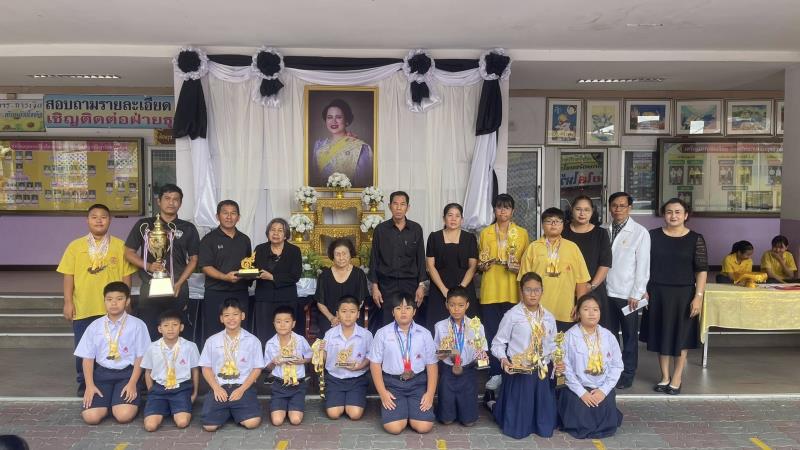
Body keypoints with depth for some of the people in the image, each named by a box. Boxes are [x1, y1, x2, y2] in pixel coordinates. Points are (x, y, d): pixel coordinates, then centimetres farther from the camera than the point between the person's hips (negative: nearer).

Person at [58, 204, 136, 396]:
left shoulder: (120, 246, 0)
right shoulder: (75, 246, 2)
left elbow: (126, 275, 2)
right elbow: (68, 276, 2)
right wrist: (68, 302, -3)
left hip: (112, 309, -1)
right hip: (83, 308, 1)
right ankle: (84, 384, 26)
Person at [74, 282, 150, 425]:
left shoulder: (137, 325, -3)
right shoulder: (94, 326, 4)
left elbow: (140, 357, -1)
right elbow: (88, 358, 6)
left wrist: (132, 383, -9)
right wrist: (90, 385, -4)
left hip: (126, 373, -2)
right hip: (102, 372, 2)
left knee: (124, 415, -23)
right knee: (90, 416, -17)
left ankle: (132, 397, 12)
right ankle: (107, 400, 15)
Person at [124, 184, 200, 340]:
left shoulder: (188, 229, 8)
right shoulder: (144, 225, 7)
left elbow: (193, 260, 8)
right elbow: (129, 253, 9)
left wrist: (179, 283, -5)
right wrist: (147, 266, -9)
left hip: (177, 291, 0)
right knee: (148, 337, -1)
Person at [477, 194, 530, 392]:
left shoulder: (522, 233, 7)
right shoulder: (485, 233, 9)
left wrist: (519, 267, -11)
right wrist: (482, 266, -7)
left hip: (513, 291, -1)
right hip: (490, 290, 1)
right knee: (491, 333, 2)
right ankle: (495, 374, 12)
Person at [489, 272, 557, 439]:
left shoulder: (549, 318, 4)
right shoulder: (512, 315, -10)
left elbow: (552, 345, 13)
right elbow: (498, 343, -6)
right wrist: (504, 360, -22)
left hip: (541, 372, 5)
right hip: (517, 372, -4)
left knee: (546, 427, 11)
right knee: (516, 427, 3)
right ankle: (494, 405, 33)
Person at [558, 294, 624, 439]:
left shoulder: (608, 336, 0)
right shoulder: (569, 336, -11)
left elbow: (617, 365, 1)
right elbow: (566, 368, -11)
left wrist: (604, 390, -8)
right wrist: (582, 392, -14)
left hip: (603, 389, 3)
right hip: (578, 389, -3)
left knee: (608, 427, -5)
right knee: (580, 427, -10)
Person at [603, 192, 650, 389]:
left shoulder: (640, 232, -6)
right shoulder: (605, 231, 4)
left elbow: (643, 265, -7)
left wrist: (636, 293, -10)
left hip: (628, 294, -3)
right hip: (607, 291, 3)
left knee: (630, 336, 9)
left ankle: (628, 374, 23)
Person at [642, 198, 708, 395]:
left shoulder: (695, 239, -3)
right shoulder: (653, 236, 1)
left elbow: (701, 270, -5)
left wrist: (698, 296, -12)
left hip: (683, 294, -2)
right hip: (658, 294, 2)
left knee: (681, 336, 7)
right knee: (661, 334, 10)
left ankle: (677, 378, 20)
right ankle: (664, 376, 24)